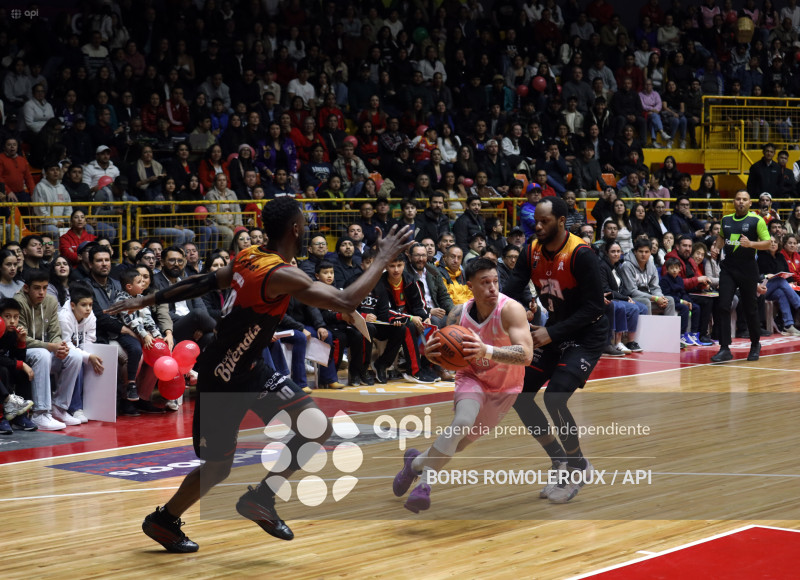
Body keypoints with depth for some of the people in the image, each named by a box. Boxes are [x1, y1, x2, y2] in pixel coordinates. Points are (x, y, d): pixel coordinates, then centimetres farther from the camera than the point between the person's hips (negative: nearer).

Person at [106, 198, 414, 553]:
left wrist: (147, 301, 17)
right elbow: (346, 301, -31)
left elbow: (201, 284, 8)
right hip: (222, 380, -9)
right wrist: (382, 260, -19)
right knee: (217, 466, 6)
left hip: (248, 368, 9)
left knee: (318, 428, -4)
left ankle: (260, 499, 8)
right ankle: (162, 520, 30)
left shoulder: (250, 257, 0)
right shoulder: (281, 275, -27)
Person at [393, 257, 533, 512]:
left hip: (505, 388, 0)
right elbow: (443, 356, -7)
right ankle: (423, 479, -17)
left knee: (462, 441, 7)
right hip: (472, 377, 0)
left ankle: (417, 463, 33)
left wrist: (486, 350, -57)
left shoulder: (510, 309, -30)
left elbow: (526, 355, -42)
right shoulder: (459, 314, -18)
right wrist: (431, 353, -32)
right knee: (463, 422, -29)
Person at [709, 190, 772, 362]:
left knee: (750, 309, 7)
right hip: (727, 268, 3)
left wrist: (750, 244, -22)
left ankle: (755, 344, 29)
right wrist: (716, 247, 8)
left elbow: (768, 243, -6)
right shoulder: (726, 220, 9)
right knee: (723, 306, -9)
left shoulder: (756, 220, -5)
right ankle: (724, 349, -7)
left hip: (748, 269, -3)